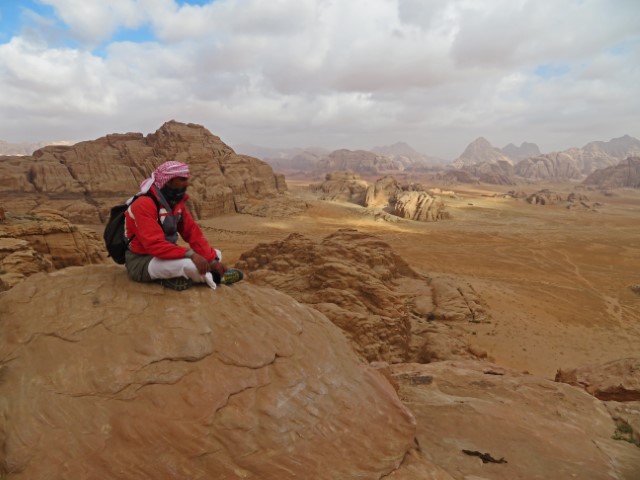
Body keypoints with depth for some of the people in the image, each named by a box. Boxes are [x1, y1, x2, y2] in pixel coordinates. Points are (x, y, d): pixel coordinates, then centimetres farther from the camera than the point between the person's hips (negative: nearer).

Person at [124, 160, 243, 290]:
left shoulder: (175, 201, 3)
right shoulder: (144, 204, -23)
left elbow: (193, 233, 0)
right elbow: (155, 245, -33)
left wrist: (212, 260, -10)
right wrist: (190, 254, -39)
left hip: (168, 255, 9)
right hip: (141, 262, -9)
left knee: (216, 255, 7)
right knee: (190, 264, -37)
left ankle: (174, 277, -10)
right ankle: (214, 276, -5)